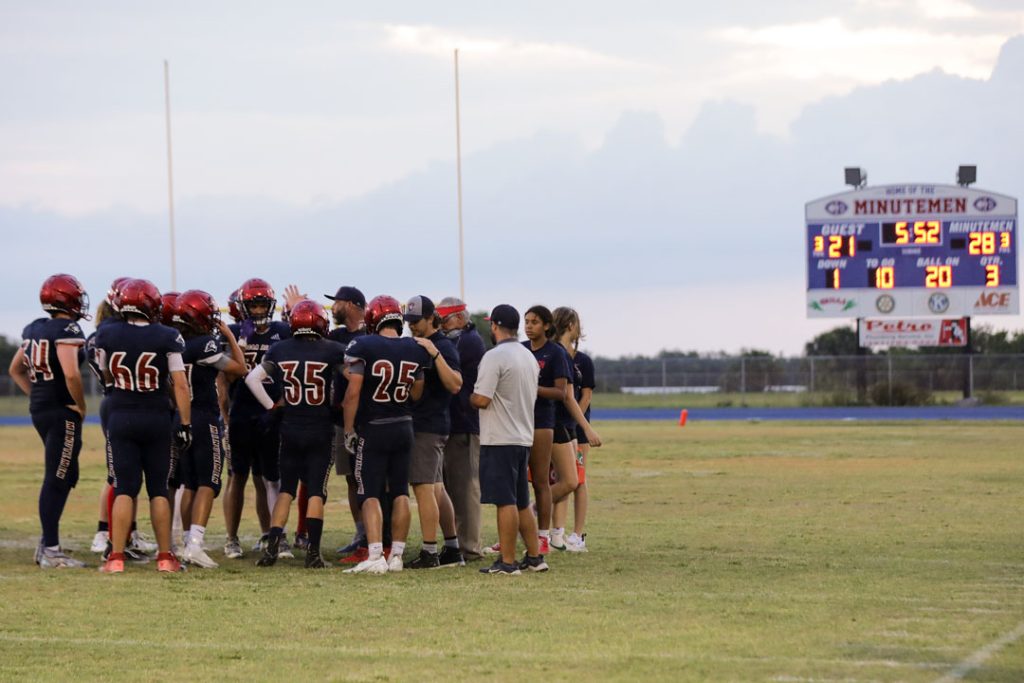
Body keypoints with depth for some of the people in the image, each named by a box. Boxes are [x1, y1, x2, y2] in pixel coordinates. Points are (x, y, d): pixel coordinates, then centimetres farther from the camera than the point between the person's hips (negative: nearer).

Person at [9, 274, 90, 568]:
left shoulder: (34, 329, 11)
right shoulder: (67, 330, -15)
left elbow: (16, 370, 20)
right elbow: (71, 374, -26)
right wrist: (81, 406, -12)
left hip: (39, 409, 9)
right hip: (62, 413, -9)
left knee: (67, 475, 19)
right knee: (56, 480, -4)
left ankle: (47, 543, 22)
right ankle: (51, 551, 0)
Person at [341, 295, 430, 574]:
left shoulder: (363, 346, -13)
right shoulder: (415, 350, 1)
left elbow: (353, 392, -14)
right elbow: (417, 394, 10)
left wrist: (349, 430, -7)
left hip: (373, 429, -4)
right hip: (404, 427, 4)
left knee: (370, 494, -2)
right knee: (400, 493, 10)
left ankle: (375, 556, -13)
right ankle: (396, 555, 12)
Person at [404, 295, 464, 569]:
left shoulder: (443, 347, -12)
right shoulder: (416, 345, 17)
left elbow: (455, 384, -24)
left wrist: (435, 353, -29)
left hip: (429, 426, -10)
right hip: (419, 423, 10)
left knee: (423, 488, -10)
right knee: (436, 489, 12)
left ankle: (429, 553, -9)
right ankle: (453, 549, 16)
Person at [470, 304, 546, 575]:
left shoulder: (494, 357, -14)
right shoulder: (529, 357, 13)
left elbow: (481, 400, -18)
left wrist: (469, 398, 2)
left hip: (499, 440, -8)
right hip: (524, 438, 8)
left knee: (505, 502, -7)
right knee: (521, 502, 15)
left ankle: (507, 561, -6)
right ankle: (534, 557, 16)